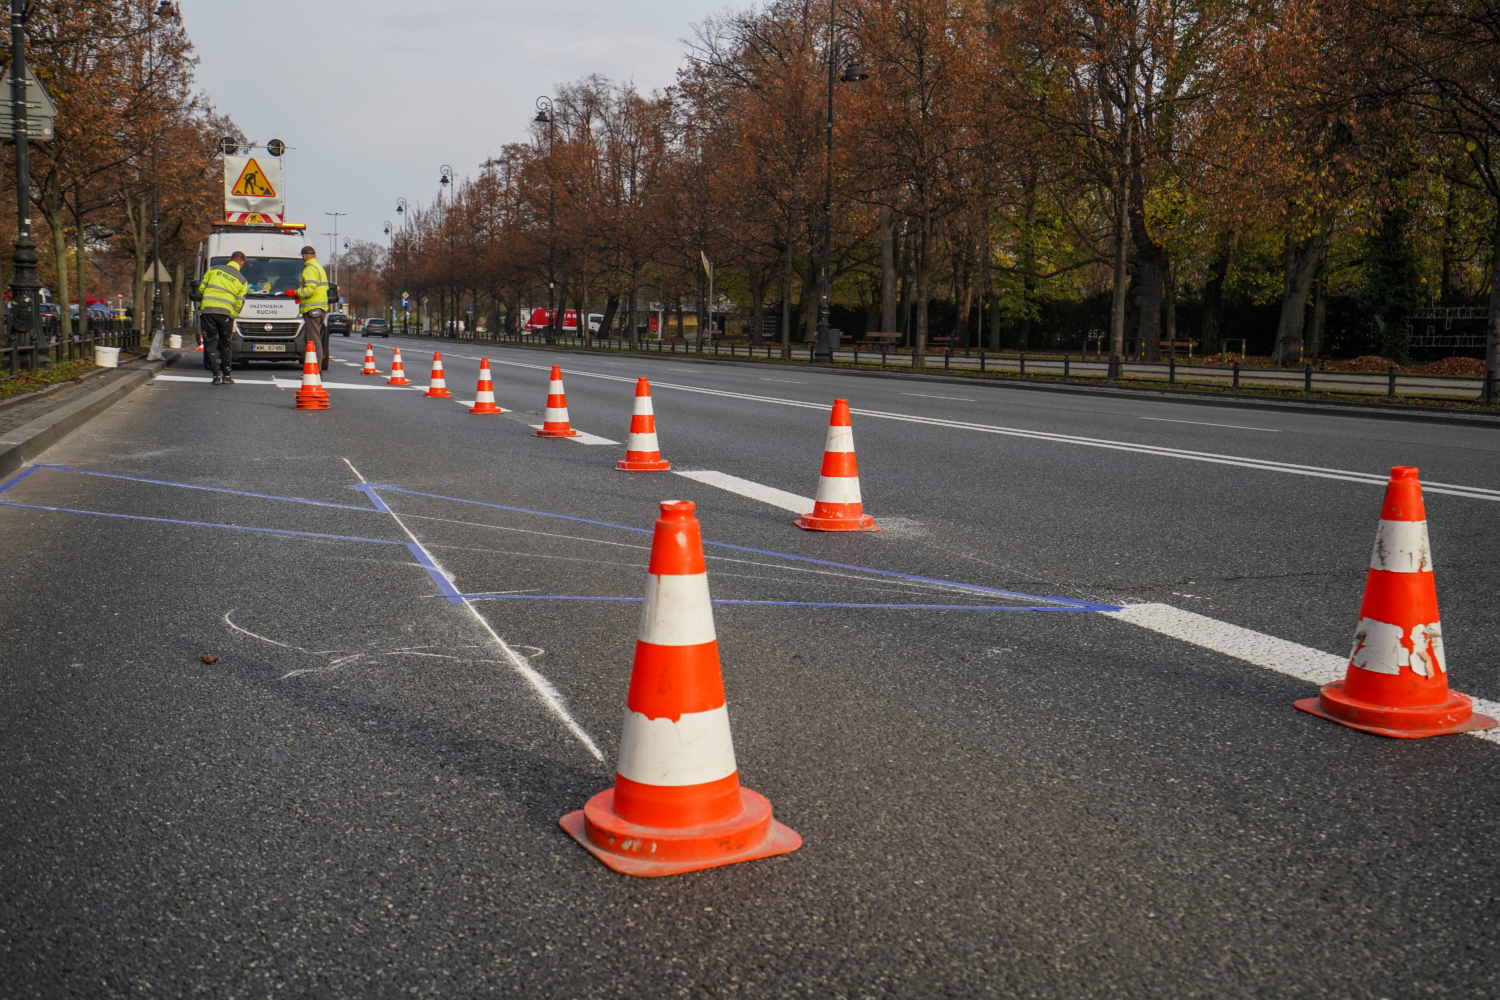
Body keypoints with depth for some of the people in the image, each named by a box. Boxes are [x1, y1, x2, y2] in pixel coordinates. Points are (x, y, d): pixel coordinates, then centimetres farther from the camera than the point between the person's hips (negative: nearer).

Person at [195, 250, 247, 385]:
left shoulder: (214, 269, 11)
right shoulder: (241, 280, 9)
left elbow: (201, 288, 11)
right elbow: (239, 304, 6)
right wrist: (232, 317, 19)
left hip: (207, 309, 0)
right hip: (225, 312, 0)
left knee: (210, 343, 5)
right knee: (226, 345, 12)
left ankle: (216, 375, -2)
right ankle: (226, 375, 12)